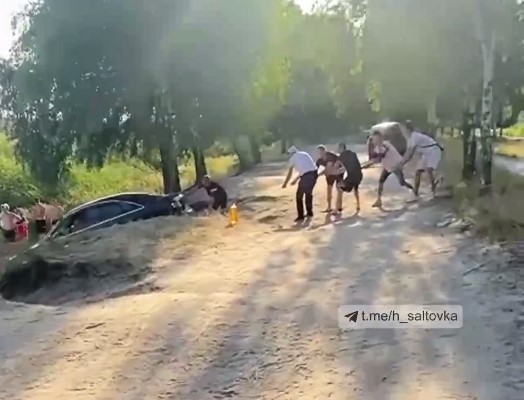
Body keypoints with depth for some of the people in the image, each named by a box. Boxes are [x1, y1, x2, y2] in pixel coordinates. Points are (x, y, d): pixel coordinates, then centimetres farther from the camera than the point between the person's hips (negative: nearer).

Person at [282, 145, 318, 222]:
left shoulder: (292, 158, 10)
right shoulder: (305, 154, 26)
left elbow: (290, 173, 16)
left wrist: (285, 183, 31)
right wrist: (296, 180, 39)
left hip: (306, 176, -6)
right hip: (314, 173, 6)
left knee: (299, 196, 7)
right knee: (308, 193, 25)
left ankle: (300, 216, 6)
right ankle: (309, 213, 33)